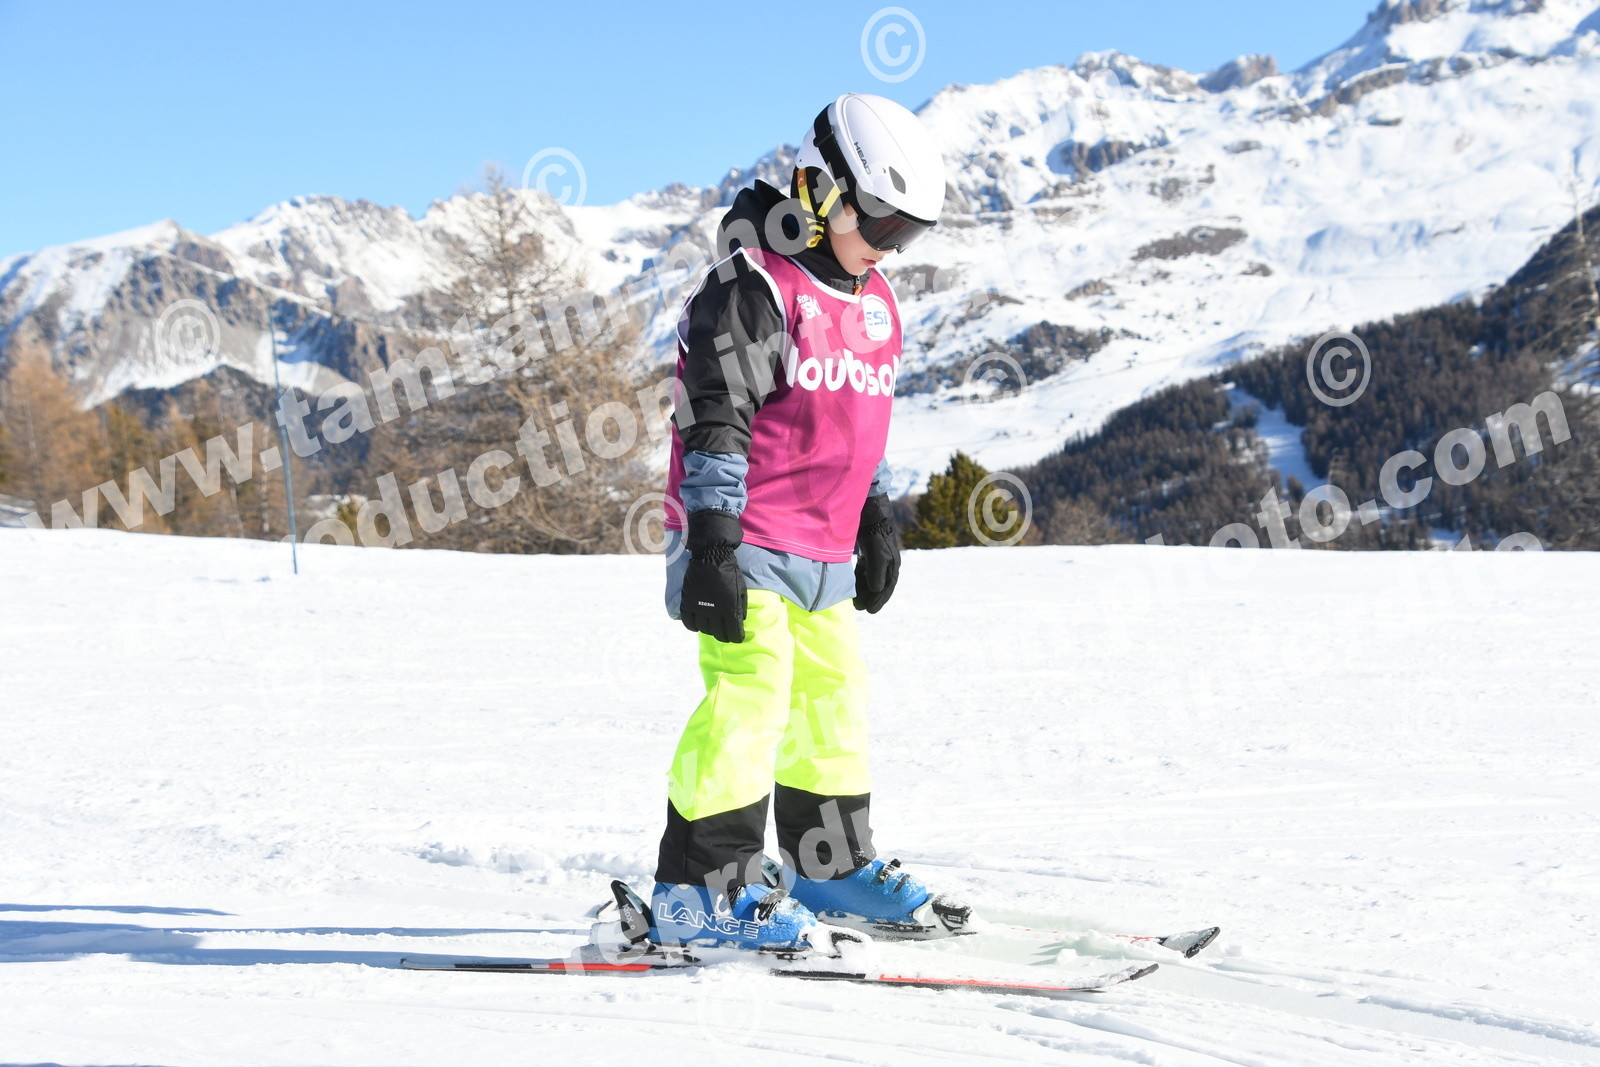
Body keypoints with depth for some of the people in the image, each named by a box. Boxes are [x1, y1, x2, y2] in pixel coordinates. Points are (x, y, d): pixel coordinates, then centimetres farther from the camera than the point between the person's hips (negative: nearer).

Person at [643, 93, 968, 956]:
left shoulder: (873, 302, 14)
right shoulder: (753, 289, -14)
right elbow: (715, 424, -18)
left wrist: (876, 525, 25)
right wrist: (712, 547, -23)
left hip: (824, 554, 9)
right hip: (744, 542, -9)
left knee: (832, 700, 14)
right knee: (751, 697, -17)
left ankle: (832, 870, 28)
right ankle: (700, 889, -14)